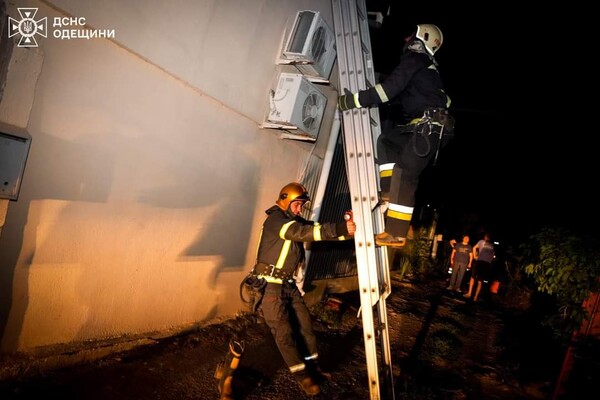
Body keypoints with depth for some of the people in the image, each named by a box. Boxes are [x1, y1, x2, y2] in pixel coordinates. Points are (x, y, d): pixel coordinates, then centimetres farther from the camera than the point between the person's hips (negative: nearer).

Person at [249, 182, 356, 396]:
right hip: (269, 285, -8)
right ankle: (302, 375, 6)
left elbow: (315, 229, -1)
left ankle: (312, 366, 19)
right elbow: (305, 232, -34)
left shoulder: (295, 221, 11)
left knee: (304, 323, 8)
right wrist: (340, 229, -43)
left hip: (288, 284, 9)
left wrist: (345, 229, -19)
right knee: (284, 331, -3)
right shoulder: (275, 220, -19)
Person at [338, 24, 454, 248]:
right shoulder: (428, 66, 28)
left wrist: (355, 100, -12)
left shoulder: (414, 58, -1)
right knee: (388, 140, 17)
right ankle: (391, 191, 8)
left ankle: (397, 234, -12)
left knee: (405, 175, -12)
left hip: (429, 127, -10)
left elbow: (391, 88, -13)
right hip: (429, 126, 10)